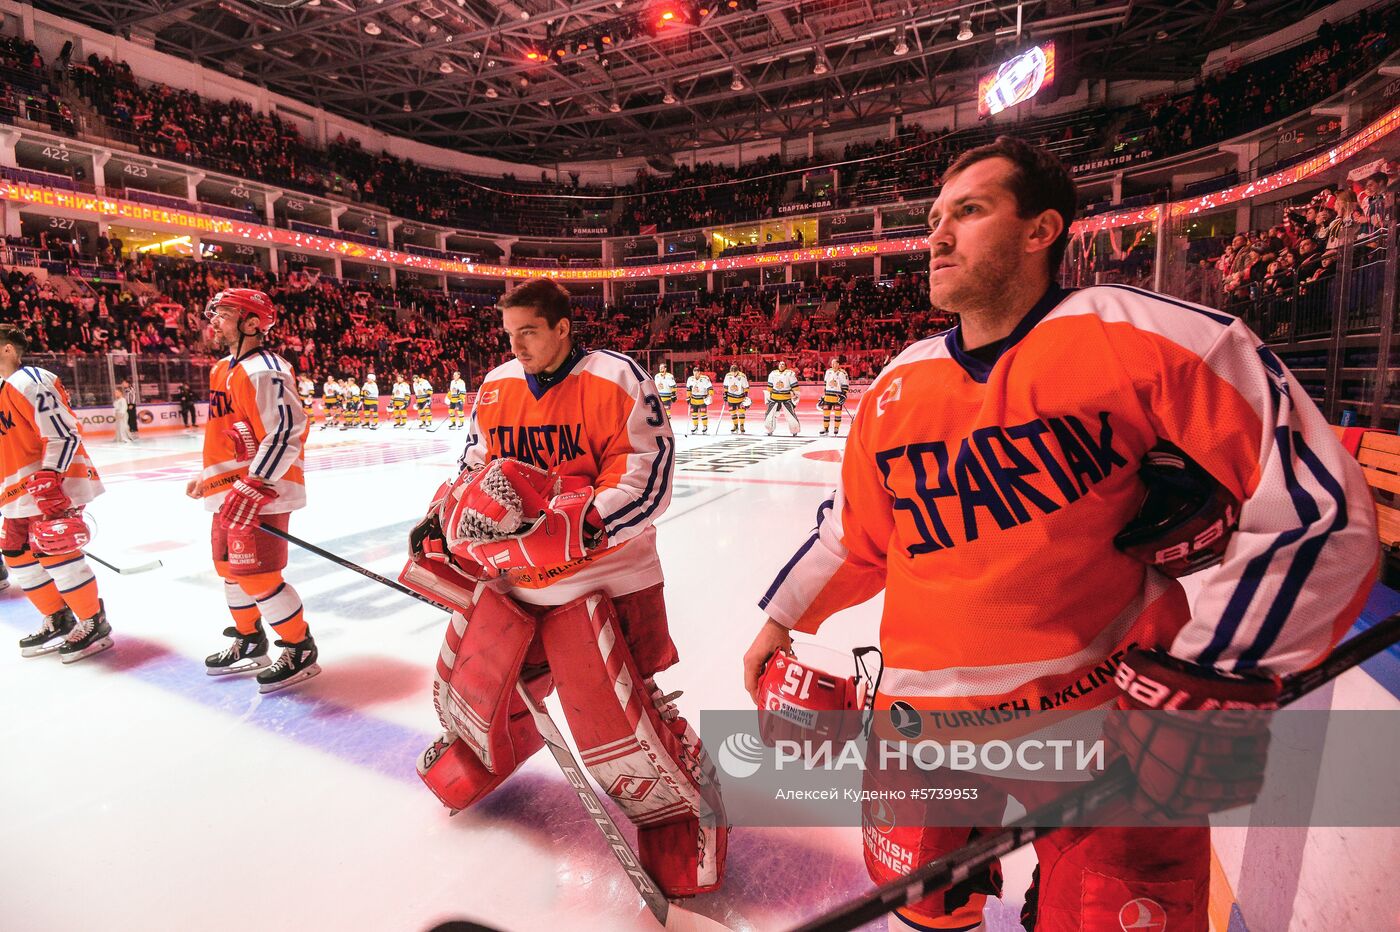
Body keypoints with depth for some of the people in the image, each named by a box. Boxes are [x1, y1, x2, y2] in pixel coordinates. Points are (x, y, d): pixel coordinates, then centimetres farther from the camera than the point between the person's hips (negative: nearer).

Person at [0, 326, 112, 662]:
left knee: (52, 550, -12)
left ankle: (94, 623, -2)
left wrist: (48, 480, -26)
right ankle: (58, 620, 23)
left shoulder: (30, 382, -13)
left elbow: (62, 434, -21)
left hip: (53, 484, -11)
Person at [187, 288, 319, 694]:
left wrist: (252, 488, -27)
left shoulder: (264, 371, -18)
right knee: (230, 568, 20)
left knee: (257, 576, -7)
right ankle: (250, 643, 37)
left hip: (260, 493, -11)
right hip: (229, 493, 11)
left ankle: (300, 650, 9)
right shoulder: (224, 370, 15)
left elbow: (285, 433, -26)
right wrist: (208, 477, 25)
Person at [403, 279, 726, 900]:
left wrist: (565, 524, -28)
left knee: (614, 719, -9)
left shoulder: (617, 381, -13)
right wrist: (441, 520, 8)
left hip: (601, 571, -6)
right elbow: (474, 468, 20)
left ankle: (682, 806, 20)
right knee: (472, 677, 17)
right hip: (510, 572, 7)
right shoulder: (495, 389, 7)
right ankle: (486, 749, 54)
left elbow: (644, 481, -19)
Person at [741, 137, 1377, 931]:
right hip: (928, 697, 5)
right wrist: (783, 620, 18)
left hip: (1113, 710, -4)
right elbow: (858, 532, 14)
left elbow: (1317, 505, -11)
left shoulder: (1139, 336, -13)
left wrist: (1216, 675, -14)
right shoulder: (899, 386, 3)